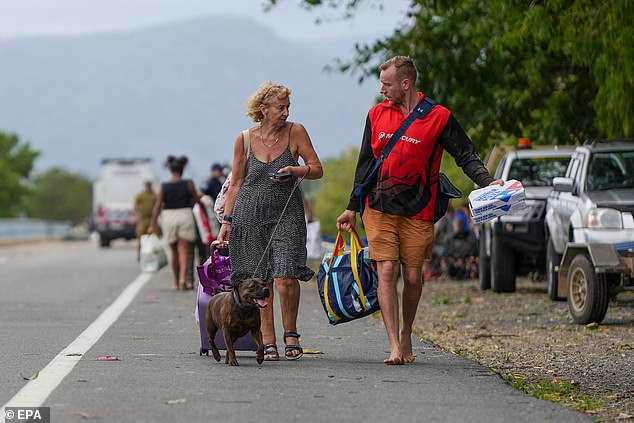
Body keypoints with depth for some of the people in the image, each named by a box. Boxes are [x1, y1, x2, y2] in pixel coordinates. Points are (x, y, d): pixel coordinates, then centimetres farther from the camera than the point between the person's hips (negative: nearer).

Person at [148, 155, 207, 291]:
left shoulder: (163, 187, -1)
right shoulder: (188, 184, -5)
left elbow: (158, 206, -2)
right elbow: (197, 200, 3)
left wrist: (152, 225, 2)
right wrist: (204, 207, 25)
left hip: (168, 218, 2)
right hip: (185, 216, -2)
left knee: (174, 252, 15)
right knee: (184, 251, -1)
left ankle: (177, 282, 21)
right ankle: (183, 279, -19)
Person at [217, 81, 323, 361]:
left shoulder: (295, 132, -1)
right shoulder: (245, 139, 2)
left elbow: (317, 169, 4)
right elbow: (236, 183, 9)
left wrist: (295, 171, -16)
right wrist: (227, 221, 6)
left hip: (286, 214, -1)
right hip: (250, 214, 1)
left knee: (285, 277, -15)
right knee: (259, 281, -1)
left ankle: (290, 333, 6)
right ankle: (268, 342, 7)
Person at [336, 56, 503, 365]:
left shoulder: (438, 117, -2)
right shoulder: (377, 114, 8)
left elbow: (466, 156, 0)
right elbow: (365, 163, 15)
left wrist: (488, 183, -18)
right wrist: (352, 208, 15)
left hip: (417, 213, -1)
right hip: (379, 209, 1)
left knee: (413, 278, 4)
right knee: (387, 272, -10)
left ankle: (406, 335, 28)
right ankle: (394, 346, -12)